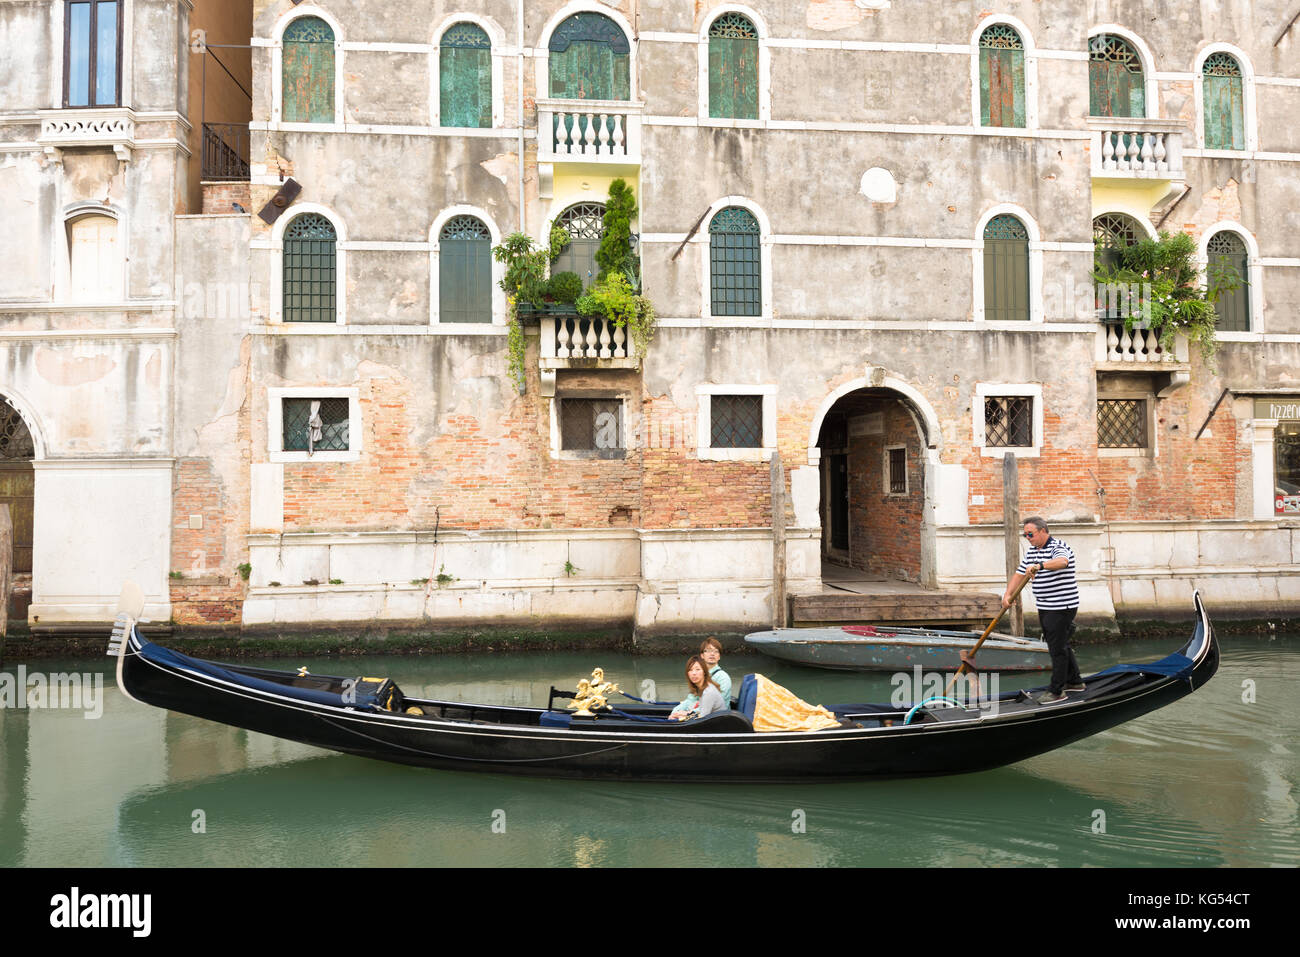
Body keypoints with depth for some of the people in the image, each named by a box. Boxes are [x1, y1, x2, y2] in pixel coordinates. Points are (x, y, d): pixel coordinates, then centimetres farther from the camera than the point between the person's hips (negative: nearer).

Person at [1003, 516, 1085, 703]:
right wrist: (1007, 595, -2)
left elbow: (1062, 562, -38)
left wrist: (1039, 566, -55)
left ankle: (1057, 691, 3)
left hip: (1062, 607, -9)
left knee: (1057, 648, -5)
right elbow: (1019, 574, 12)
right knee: (1061, 645, 19)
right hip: (1045, 608, 9)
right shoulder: (1031, 552, 13)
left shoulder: (1059, 547, -15)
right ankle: (1074, 681, 33)